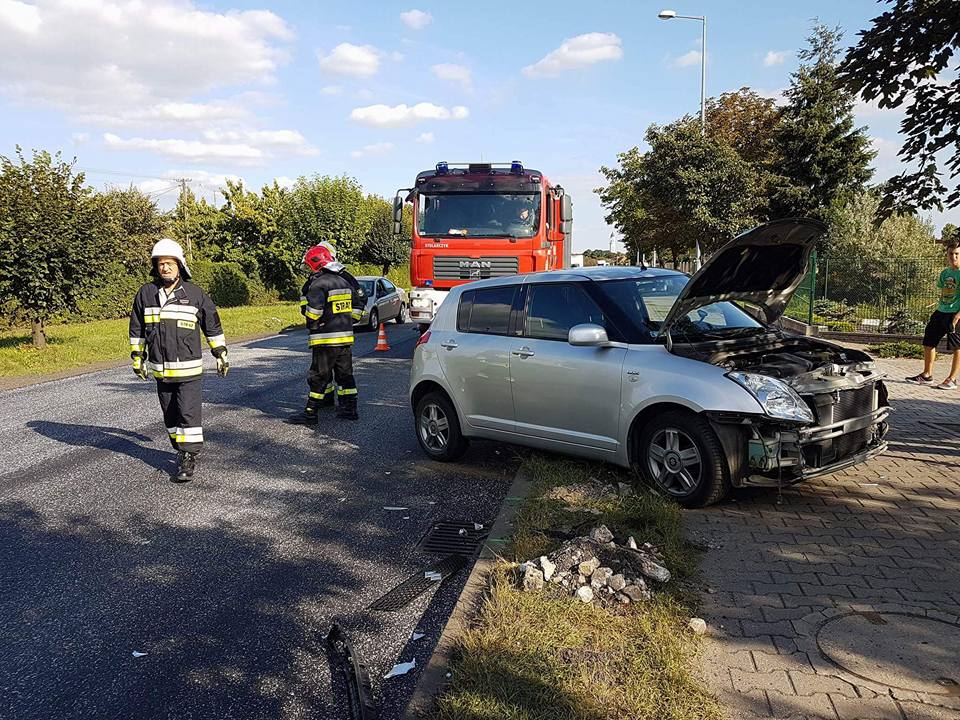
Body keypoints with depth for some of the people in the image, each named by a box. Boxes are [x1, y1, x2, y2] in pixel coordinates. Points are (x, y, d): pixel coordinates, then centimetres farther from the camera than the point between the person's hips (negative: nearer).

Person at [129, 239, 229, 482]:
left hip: (188, 369, -3)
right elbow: (137, 329, 14)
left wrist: (221, 354, 7)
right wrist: (137, 358, 13)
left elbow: (212, 325, 7)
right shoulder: (146, 293, 4)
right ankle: (181, 450, 28)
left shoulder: (195, 293, -2)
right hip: (160, 369, 4)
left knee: (189, 413, -7)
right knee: (170, 415, 13)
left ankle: (189, 457, 0)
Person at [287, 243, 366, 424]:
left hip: (326, 338, -7)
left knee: (318, 376, -3)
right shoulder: (346, 279, 11)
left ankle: (311, 413, -1)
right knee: (345, 373, 14)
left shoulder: (319, 283, -14)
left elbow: (313, 310, -23)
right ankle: (350, 408, 17)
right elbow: (361, 299, 20)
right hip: (346, 336, 7)